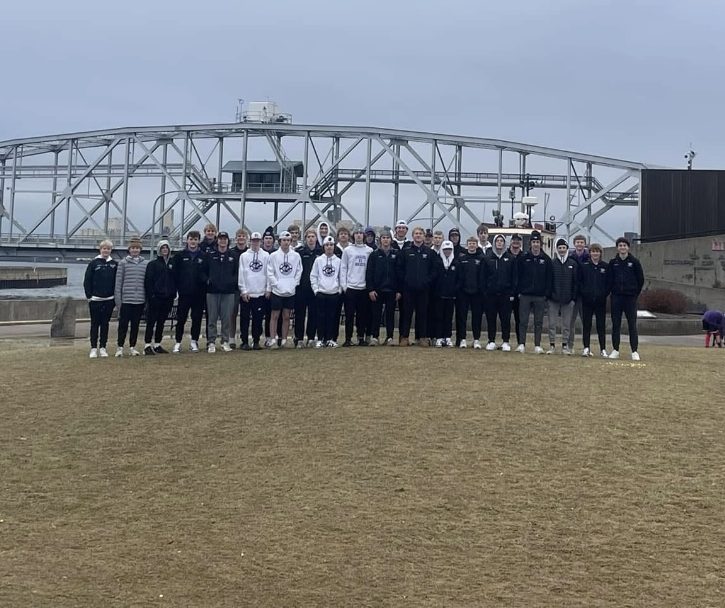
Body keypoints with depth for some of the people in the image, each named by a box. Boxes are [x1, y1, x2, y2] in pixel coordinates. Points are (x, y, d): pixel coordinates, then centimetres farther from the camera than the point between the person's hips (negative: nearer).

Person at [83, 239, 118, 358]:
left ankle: (103, 348, 13)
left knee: (105, 324, 7)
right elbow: (87, 281, -1)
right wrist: (89, 296, -6)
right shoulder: (94, 263, -1)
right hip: (95, 299, -2)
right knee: (95, 324, 3)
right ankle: (94, 348, 8)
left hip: (109, 299, 2)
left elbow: (117, 281, 8)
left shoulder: (114, 264, 6)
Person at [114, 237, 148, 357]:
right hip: (126, 299, -2)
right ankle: (120, 347, 7)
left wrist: (148, 299, 7)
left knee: (135, 325, 9)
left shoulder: (145, 264, 7)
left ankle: (133, 347, 17)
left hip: (140, 300, 2)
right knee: (123, 324, -1)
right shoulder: (123, 263, 1)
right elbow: (118, 282, 0)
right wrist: (118, 299, -4)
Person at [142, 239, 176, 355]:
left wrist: (174, 294, 5)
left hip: (168, 298, 4)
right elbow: (148, 281, -6)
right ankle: (147, 345, -2)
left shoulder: (172, 264, 11)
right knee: (151, 322, -3)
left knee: (161, 322, 10)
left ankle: (157, 344, 17)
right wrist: (150, 295, -13)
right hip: (155, 297, -4)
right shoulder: (152, 264, -1)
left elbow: (175, 280, 13)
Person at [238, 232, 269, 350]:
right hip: (246, 293, 0)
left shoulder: (266, 256, 4)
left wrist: (268, 289, 0)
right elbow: (241, 274, 1)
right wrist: (243, 290, -5)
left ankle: (256, 341, 13)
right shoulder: (244, 256, 3)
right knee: (245, 318, 1)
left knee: (258, 319, 4)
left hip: (261, 293, 1)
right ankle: (244, 341, 8)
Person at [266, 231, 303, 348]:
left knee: (286, 316, 8)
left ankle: (283, 340, 15)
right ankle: (273, 340, 3)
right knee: (275, 316, 0)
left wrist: (294, 284, -2)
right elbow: (270, 273, -2)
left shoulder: (296, 256, 3)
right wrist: (276, 284, -9)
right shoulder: (274, 256, -3)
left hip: (290, 291, 2)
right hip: (276, 291, -2)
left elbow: (299, 272, 7)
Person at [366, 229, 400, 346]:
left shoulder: (396, 254, 6)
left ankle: (389, 337, 10)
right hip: (377, 289, -1)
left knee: (390, 314, 5)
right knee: (376, 314, 1)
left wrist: (399, 290, -2)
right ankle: (374, 337, 6)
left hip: (391, 290, 1)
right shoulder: (374, 254, 4)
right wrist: (370, 289, -8)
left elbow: (399, 273, 5)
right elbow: (369, 273, 1)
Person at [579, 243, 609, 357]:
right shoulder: (583, 265, 3)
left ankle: (603, 349, 9)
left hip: (600, 300, 0)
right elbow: (579, 281, 4)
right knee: (586, 325, 3)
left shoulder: (605, 266, 4)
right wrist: (582, 293, -6)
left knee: (601, 325, 4)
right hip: (587, 300, 0)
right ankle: (586, 348, 8)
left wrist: (605, 294, -3)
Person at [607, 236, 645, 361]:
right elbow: (609, 279, 9)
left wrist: (635, 294, 3)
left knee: (632, 325, -1)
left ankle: (634, 351, 1)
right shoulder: (613, 262, 6)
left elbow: (641, 280, 5)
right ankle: (615, 350, 10)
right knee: (615, 324, 4)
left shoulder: (634, 262, 2)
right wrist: (613, 291, 1)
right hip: (616, 298, 2)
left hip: (631, 298, -2)